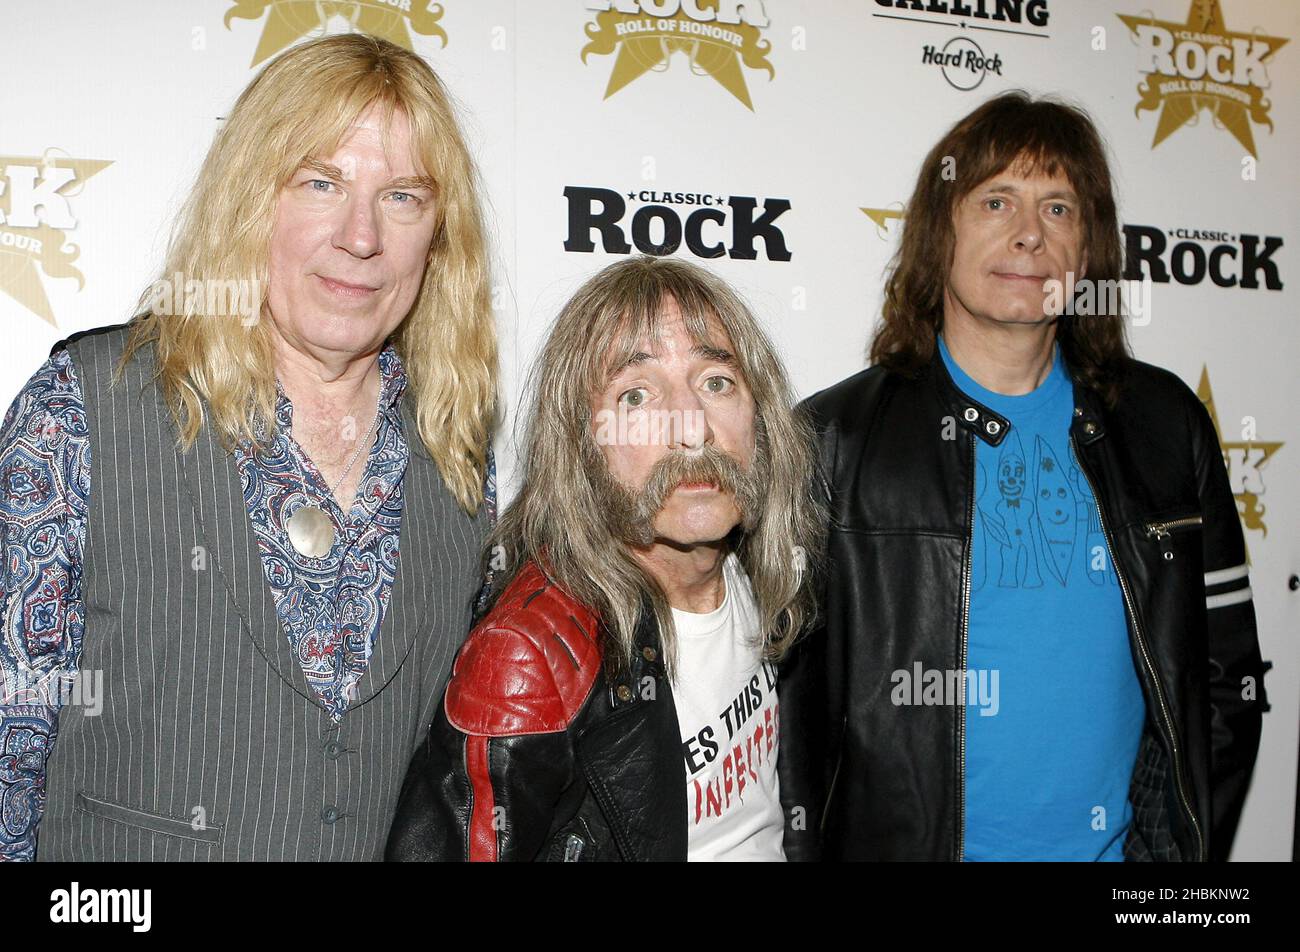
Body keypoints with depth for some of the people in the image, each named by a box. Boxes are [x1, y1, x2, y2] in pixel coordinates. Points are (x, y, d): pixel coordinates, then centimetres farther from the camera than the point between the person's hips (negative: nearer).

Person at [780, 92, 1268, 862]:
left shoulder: (1165, 425, 2)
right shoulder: (835, 439, -9)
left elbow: (1226, 675, 7)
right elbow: (783, 698, -8)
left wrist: (1175, 840, -1)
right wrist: (814, 848, -10)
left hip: (1116, 843, 3)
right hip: (903, 842, -3)